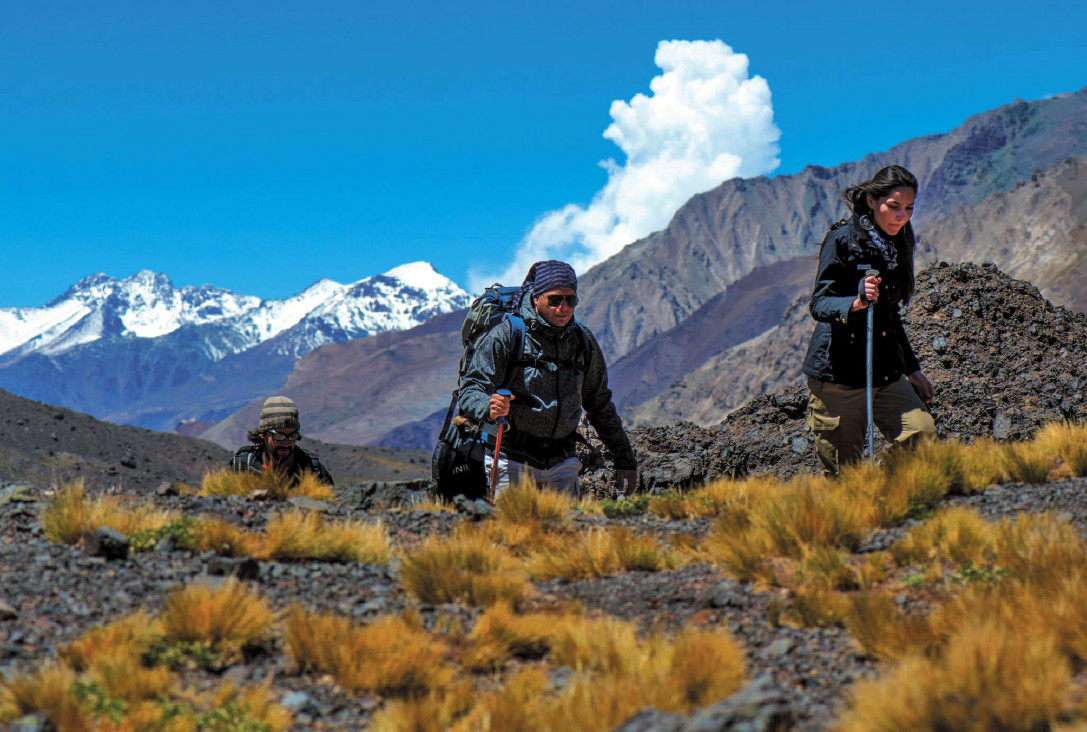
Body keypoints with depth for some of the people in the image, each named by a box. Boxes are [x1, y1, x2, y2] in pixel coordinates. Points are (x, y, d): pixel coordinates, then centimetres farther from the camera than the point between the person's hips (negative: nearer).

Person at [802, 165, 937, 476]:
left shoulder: (899, 241, 13)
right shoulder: (842, 238, -8)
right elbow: (819, 304, -16)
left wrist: (911, 368, 25)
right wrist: (856, 303, -36)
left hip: (886, 373, 6)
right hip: (837, 373, -6)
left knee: (923, 435, -18)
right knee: (841, 472, -3)